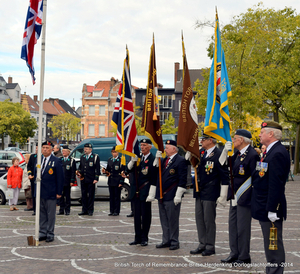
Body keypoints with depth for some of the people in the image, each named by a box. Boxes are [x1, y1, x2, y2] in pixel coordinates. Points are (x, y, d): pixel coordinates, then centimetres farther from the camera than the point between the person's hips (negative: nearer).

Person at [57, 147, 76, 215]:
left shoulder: (72, 160, 0)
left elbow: (73, 171, -3)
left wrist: (72, 181, -9)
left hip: (67, 182, -3)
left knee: (67, 196, 3)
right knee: (61, 196, 5)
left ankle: (67, 210, 10)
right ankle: (61, 210, 12)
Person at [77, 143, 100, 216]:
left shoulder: (95, 157, -2)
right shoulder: (82, 157, 14)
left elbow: (97, 169, -4)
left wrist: (96, 179, -10)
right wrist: (79, 172, 1)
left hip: (91, 180, -5)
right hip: (83, 179, 5)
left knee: (91, 195, 1)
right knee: (83, 195, 8)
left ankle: (90, 210, 8)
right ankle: (84, 210, 15)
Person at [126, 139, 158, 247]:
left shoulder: (152, 160, -7)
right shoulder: (137, 157, 12)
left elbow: (154, 179, -10)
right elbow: (129, 170, 8)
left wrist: (151, 194, -14)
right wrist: (132, 161, -10)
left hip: (145, 192, -6)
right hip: (135, 192, 6)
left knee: (146, 215, 1)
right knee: (137, 215, 10)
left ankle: (144, 238, 11)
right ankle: (137, 238, 17)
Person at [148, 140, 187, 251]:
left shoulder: (181, 161, -9)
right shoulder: (164, 160, 15)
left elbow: (182, 180, -13)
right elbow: (158, 176, 20)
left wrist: (178, 196, -17)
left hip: (172, 196, -8)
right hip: (161, 196, 8)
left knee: (173, 220, 1)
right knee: (164, 220, 12)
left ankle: (174, 242, 10)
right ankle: (166, 241, 21)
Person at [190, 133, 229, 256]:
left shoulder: (219, 154, -13)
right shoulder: (200, 153, 8)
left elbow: (225, 177, -13)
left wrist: (223, 195, -15)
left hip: (210, 194, -8)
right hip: (199, 193, 8)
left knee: (209, 220, 1)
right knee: (199, 218, 12)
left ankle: (210, 246, 13)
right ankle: (202, 244, 23)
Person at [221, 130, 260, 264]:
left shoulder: (252, 155, -16)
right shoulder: (237, 154, 12)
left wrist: (253, 197, -16)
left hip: (245, 198, -9)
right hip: (235, 197, 9)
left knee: (242, 228, -1)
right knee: (232, 225, 15)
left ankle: (244, 257, 11)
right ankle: (234, 253, 26)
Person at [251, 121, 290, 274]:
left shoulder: (277, 153, -19)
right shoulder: (270, 151, 14)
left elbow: (276, 184, -23)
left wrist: (272, 209, -24)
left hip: (271, 207, -11)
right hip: (265, 207, 11)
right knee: (270, 244, 17)